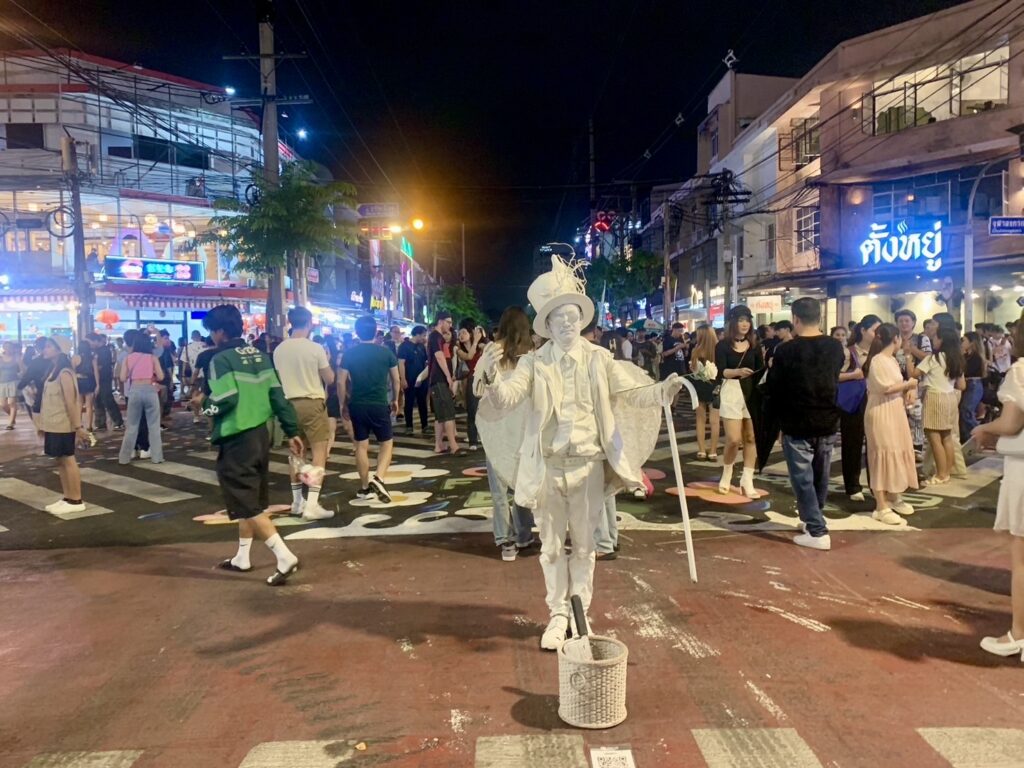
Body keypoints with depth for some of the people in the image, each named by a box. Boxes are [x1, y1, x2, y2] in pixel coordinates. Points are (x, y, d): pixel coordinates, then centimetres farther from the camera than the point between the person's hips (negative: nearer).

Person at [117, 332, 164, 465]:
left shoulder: (128, 358, 5)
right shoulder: (152, 358, 2)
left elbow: (123, 378, 1)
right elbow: (160, 377, -2)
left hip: (134, 391, 2)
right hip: (150, 390, -2)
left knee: (132, 425, 12)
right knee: (154, 425, 7)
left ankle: (124, 457, 15)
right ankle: (156, 456, 8)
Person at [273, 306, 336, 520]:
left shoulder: (279, 349, 4)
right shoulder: (315, 348, -10)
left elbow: (279, 378, 14)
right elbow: (329, 379, -4)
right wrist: (326, 361, 12)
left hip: (290, 403, 6)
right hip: (312, 403, -6)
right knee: (319, 451, -3)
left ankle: (297, 501, 23)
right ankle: (312, 504, -10)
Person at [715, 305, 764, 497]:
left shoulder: (754, 345, 10)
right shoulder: (723, 345, 0)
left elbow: (760, 372, 5)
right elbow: (720, 371, -11)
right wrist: (737, 371, -28)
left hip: (752, 393, 3)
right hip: (732, 393, -3)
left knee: (751, 438, 2)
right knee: (734, 439, -8)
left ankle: (747, 481, 9)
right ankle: (726, 474, 18)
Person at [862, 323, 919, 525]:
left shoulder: (892, 360, 12)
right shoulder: (877, 360, -16)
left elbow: (897, 383, 18)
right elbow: (886, 387, -23)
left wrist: (909, 390, -2)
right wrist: (909, 384, -9)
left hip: (895, 411, 9)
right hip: (881, 412, -9)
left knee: (897, 453, 15)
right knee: (883, 455, -6)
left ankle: (893, 497, 30)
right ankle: (881, 507, -1)